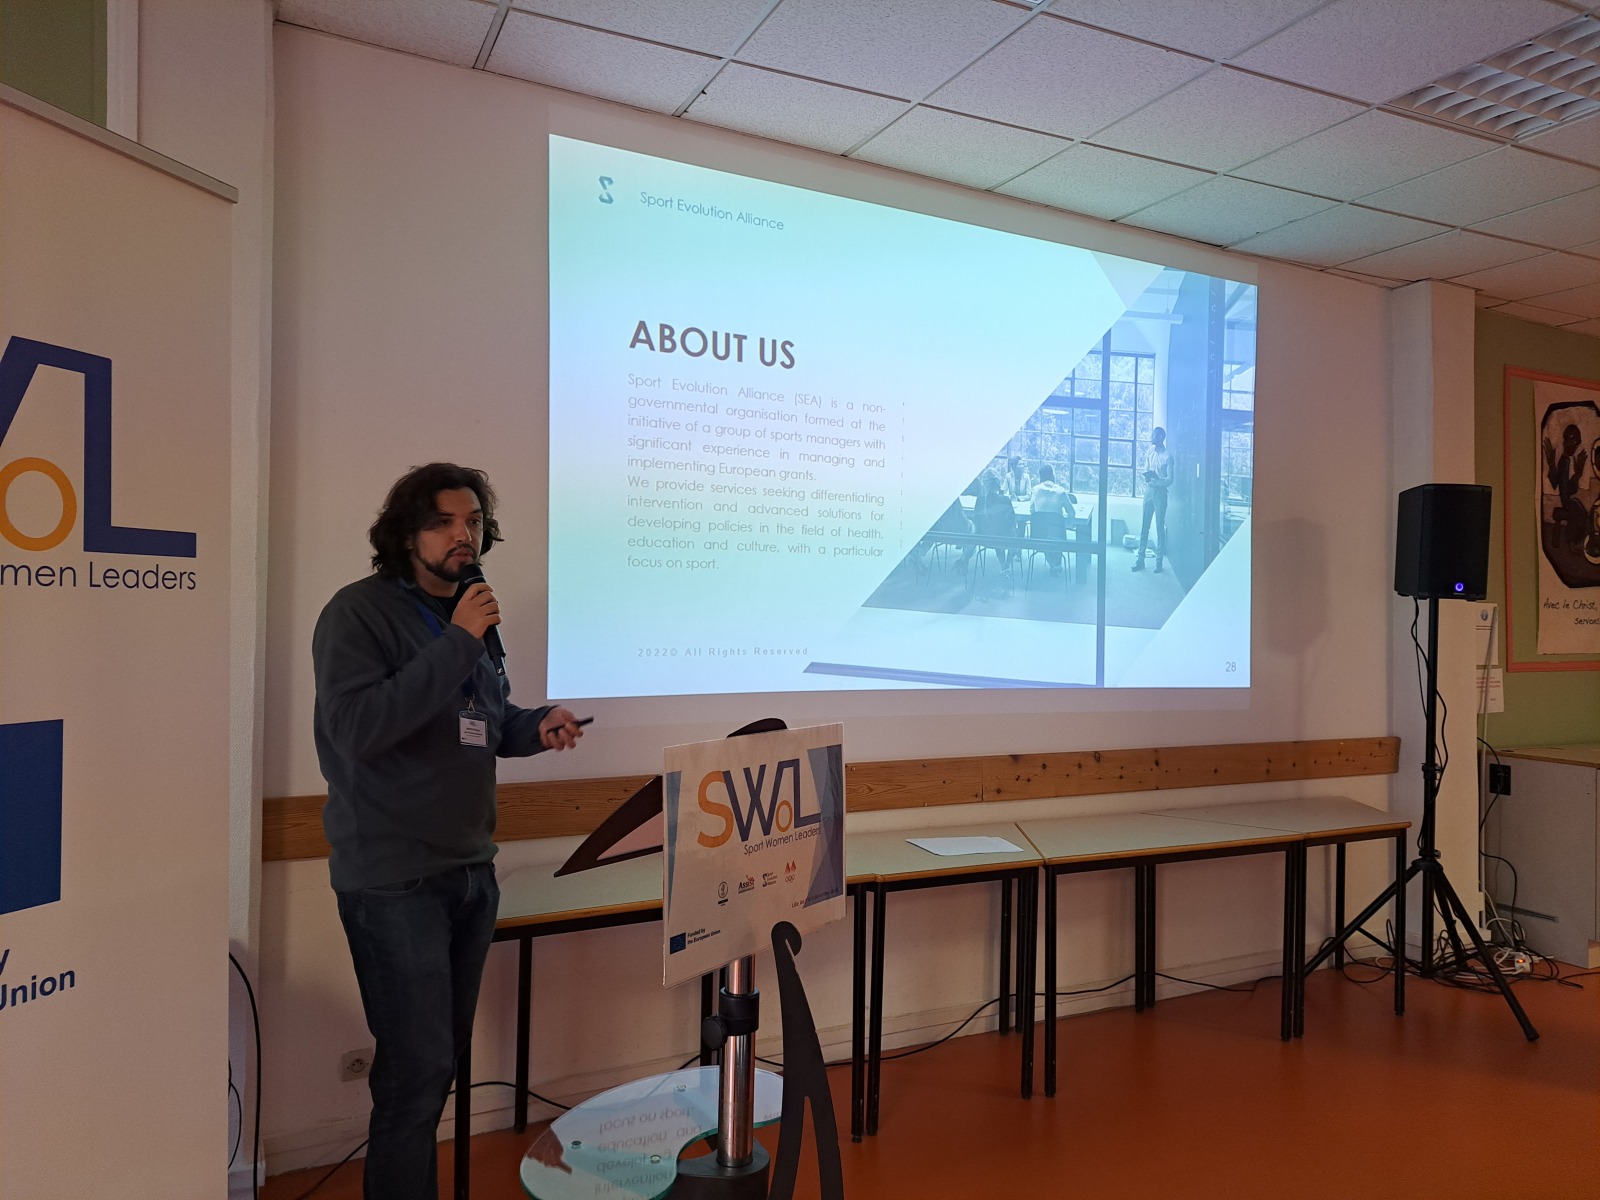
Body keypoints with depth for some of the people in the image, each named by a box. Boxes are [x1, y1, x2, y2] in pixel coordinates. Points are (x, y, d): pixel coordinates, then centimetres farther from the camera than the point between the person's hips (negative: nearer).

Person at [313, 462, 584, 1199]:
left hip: (470, 870, 7)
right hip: (394, 879, -7)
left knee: (444, 1058, 17)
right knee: (418, 1065, -2)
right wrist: (457, 643, -25)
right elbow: (358, 729, -25)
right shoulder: (359, 612, -12)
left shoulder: (469, 616, 11)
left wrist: (539, 725, -2)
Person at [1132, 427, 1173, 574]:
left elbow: (1170, 480, -11)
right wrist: (1144, 474, -8)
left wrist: (1155, 478, -25)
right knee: (1144, 527, 5)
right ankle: (1140, 559, 9)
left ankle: (1159, 561, 4)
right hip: (1148, 491, 5)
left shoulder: (1167, 456, -9)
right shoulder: (1149, 452, 9)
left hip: (1160, 493, -5)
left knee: (1160, 527, -1)